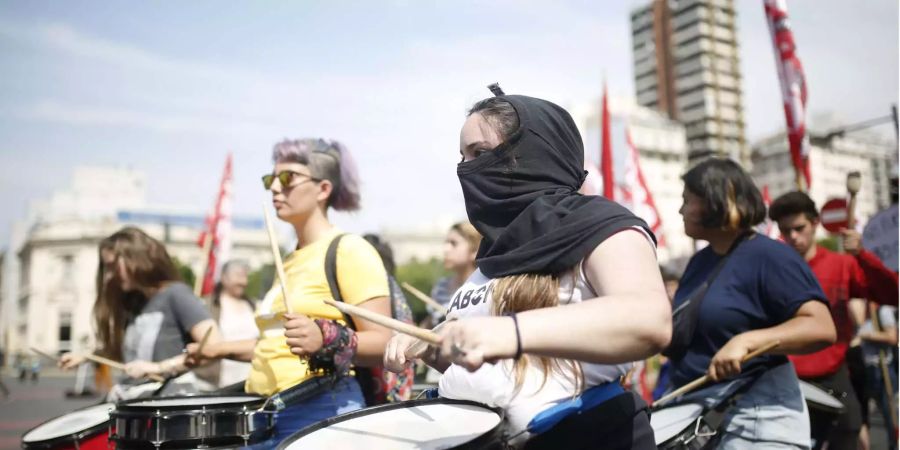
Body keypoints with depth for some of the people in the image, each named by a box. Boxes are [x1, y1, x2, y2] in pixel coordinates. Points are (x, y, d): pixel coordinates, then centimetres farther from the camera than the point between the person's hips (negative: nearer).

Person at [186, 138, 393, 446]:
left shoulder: (349, 250, -9)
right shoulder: (291, 259, 17)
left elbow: (382, 343, -17)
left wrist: (324, 339, -32)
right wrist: (221, 350, 23)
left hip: (322, 412, -8)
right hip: (267, 413, 8)